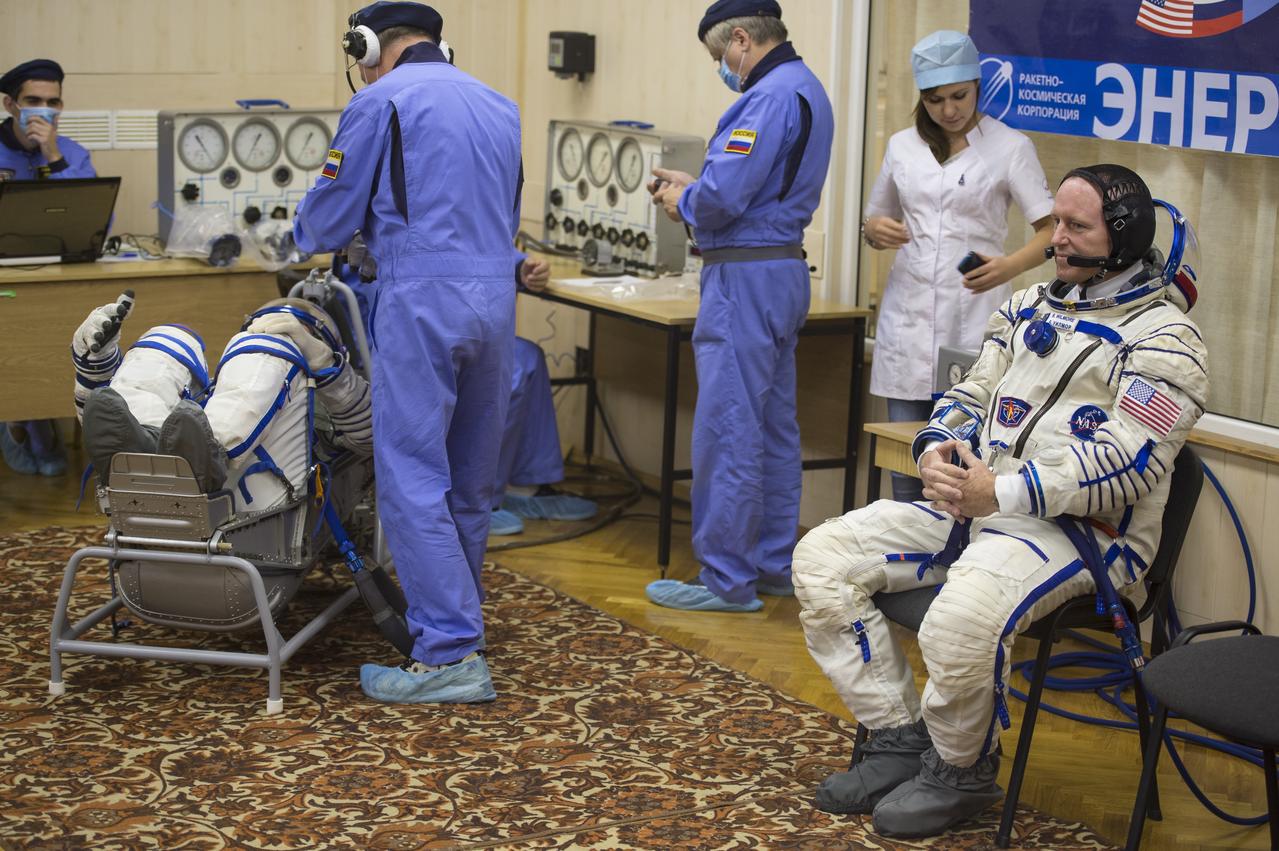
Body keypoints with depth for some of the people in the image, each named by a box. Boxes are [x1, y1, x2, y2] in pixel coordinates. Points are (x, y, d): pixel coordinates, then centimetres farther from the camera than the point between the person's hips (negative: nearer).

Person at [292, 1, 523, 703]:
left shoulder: (380, 101, -3)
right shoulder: (498, 106, 17)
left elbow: (329, 219, 1)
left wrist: (303, 231, 25)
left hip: (423, 302, -7)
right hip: (497, 295, 7)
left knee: (411, 479, -5)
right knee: (469, 479, 15)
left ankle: (449, 654, -8)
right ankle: (456, 616, 27)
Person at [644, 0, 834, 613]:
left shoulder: (772, 96, -18)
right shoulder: (805, 89, 16)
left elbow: (724, 198, -24)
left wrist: (683, 202, -3)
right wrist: (690, 184, 13)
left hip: (746, 276, -11)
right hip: (783, 269, 11)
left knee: (728, 430, -5)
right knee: (775, 426, 15)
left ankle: (727, 580, 0)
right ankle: (773, 564, 24)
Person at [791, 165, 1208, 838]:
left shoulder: (1163, 339, -7)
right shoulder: (1029, 308, 19)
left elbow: (1128, 462, -18)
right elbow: (971, 396, 19)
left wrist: (1004, 492, -24)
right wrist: (938, 451, -5)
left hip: (1085, 529, -8)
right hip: (975, 505, 8)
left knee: (961, 618, -37)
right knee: (821, 557, -5)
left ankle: (960, 771, -7)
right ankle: (899, 740, 2)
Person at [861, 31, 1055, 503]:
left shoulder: (1009, 147, -1)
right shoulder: (902, 145, 11)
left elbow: (1051, 230, -6)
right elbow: (873, 223, 22)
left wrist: (1009, 267, -26)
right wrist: (875, 230, -3)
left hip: (974, 316, -4)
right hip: (908, 313, 4)